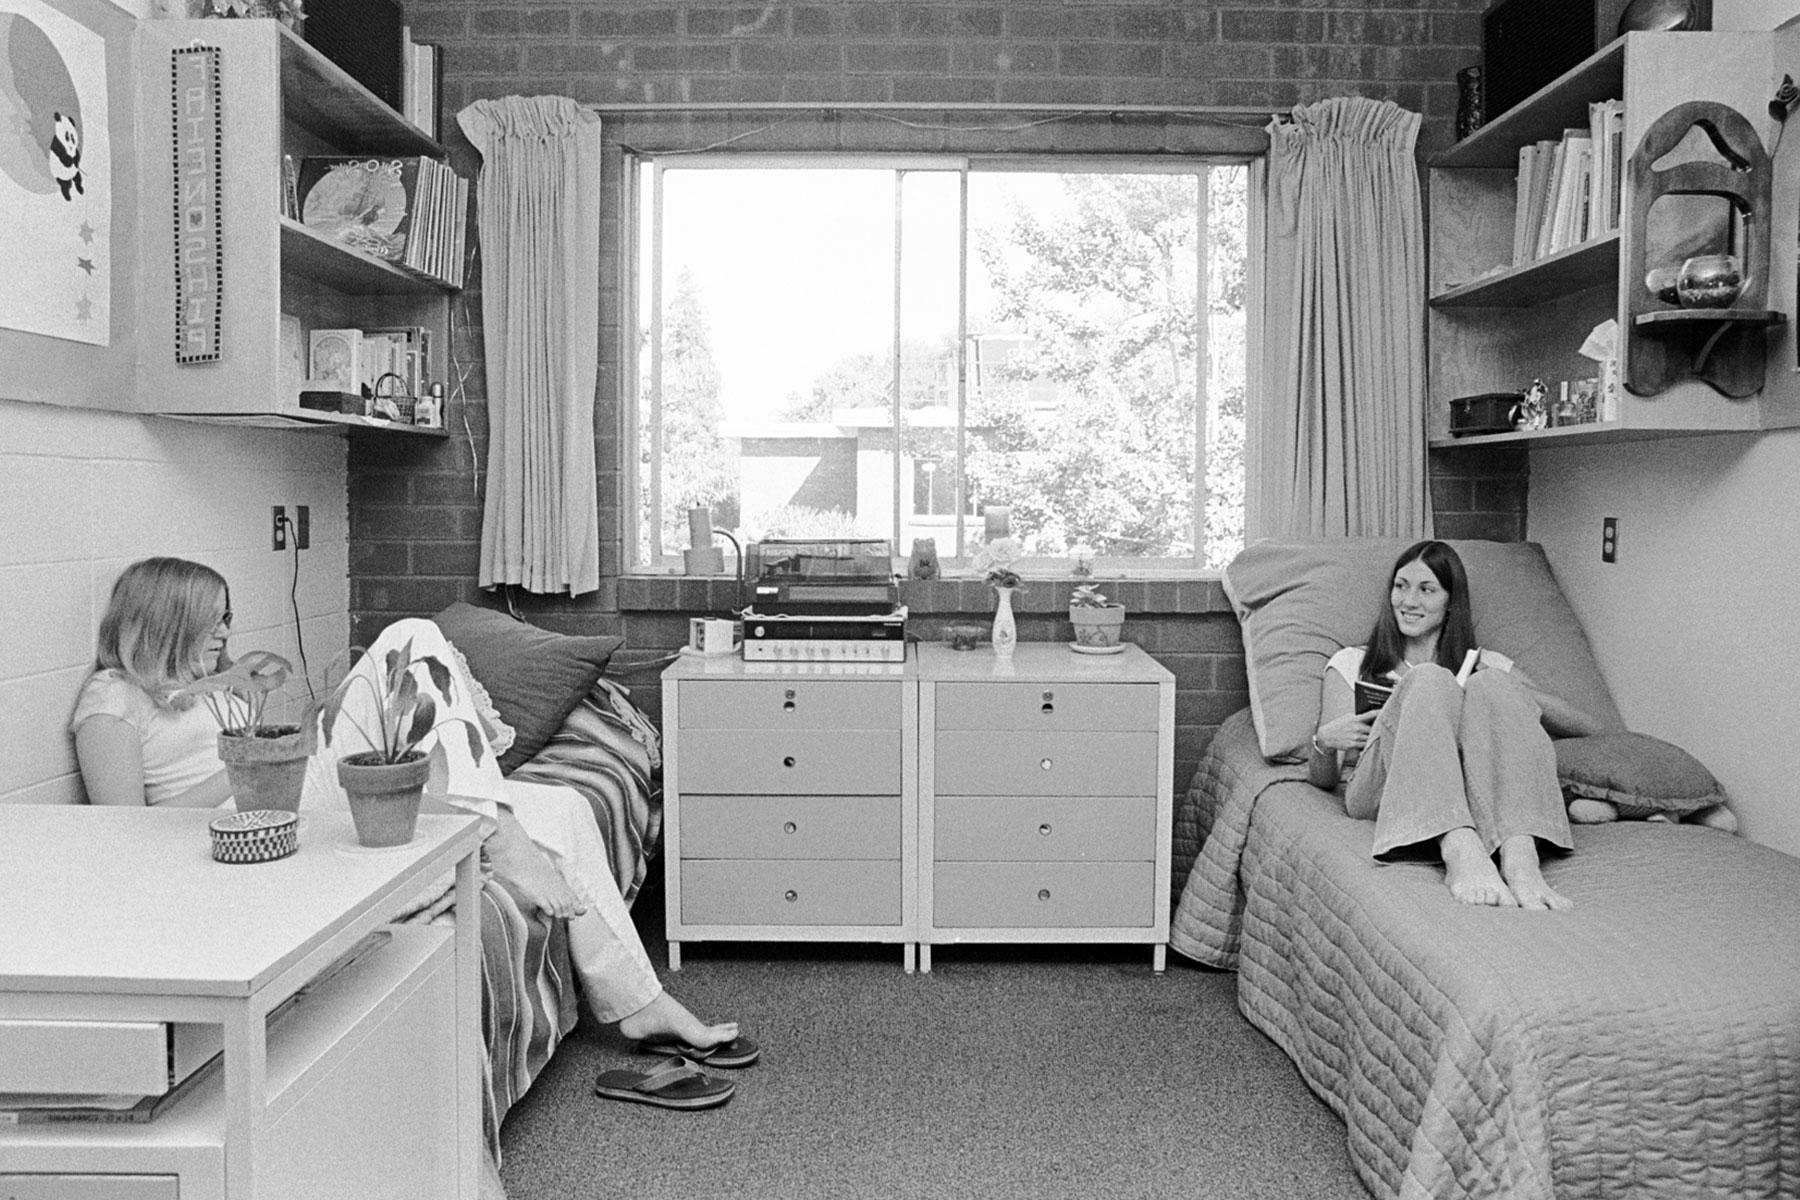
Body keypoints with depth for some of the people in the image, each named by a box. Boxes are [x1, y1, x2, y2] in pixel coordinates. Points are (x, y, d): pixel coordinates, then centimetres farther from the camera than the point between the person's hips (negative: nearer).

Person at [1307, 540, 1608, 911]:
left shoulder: (1485, 664, 27)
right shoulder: (1352, 664, 23)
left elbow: (1589, 728, 17)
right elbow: (1322, 779, 16)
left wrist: (1514, 693, -1)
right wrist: (1324, 741, -7)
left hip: (1470, 795, 2)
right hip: (1380, 793, -1)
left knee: (1491, 684, -24)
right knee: (1428, 680, -26)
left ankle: (1519, 855, -44)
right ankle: (1460, 851, -48)